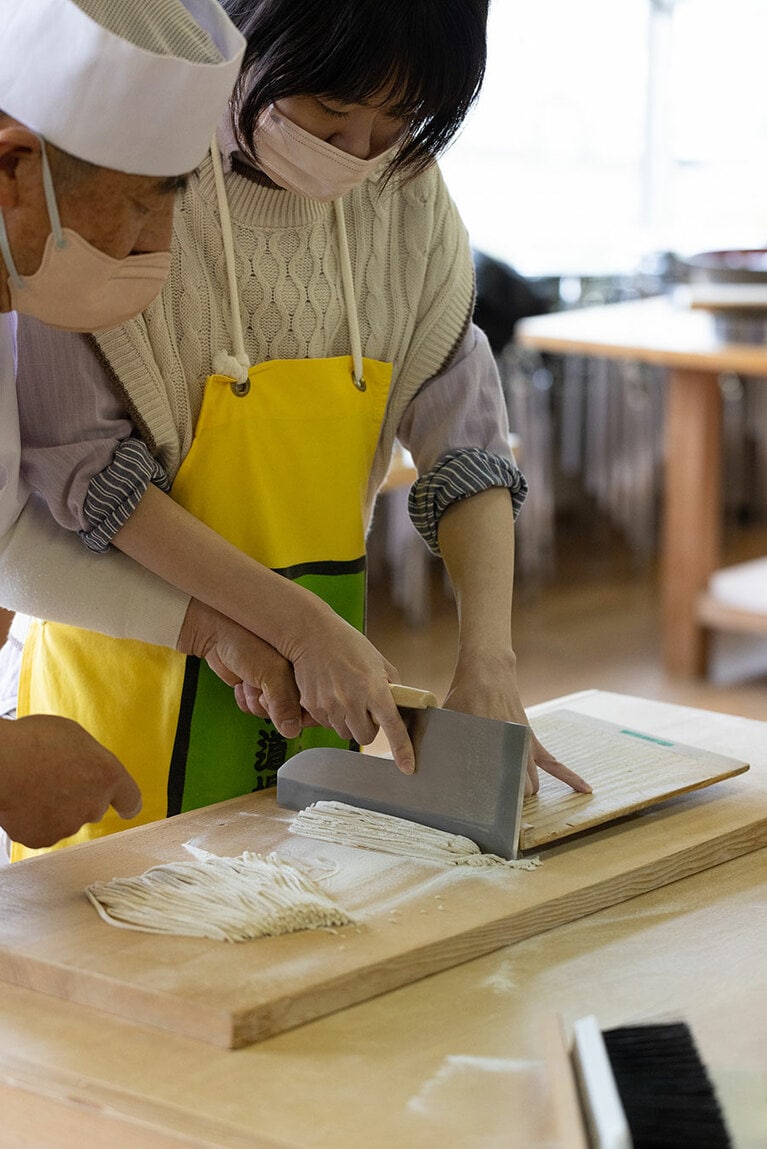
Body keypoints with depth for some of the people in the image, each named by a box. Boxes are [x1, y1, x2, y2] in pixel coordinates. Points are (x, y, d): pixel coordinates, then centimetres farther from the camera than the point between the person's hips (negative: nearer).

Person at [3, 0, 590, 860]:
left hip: (324, 653, 5)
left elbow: (463, 433, -2)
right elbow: (79, 459, -18)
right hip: (145, 652, -4)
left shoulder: (406, 193, 0)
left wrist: (487, 661, -15)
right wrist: (300, 625, -23)